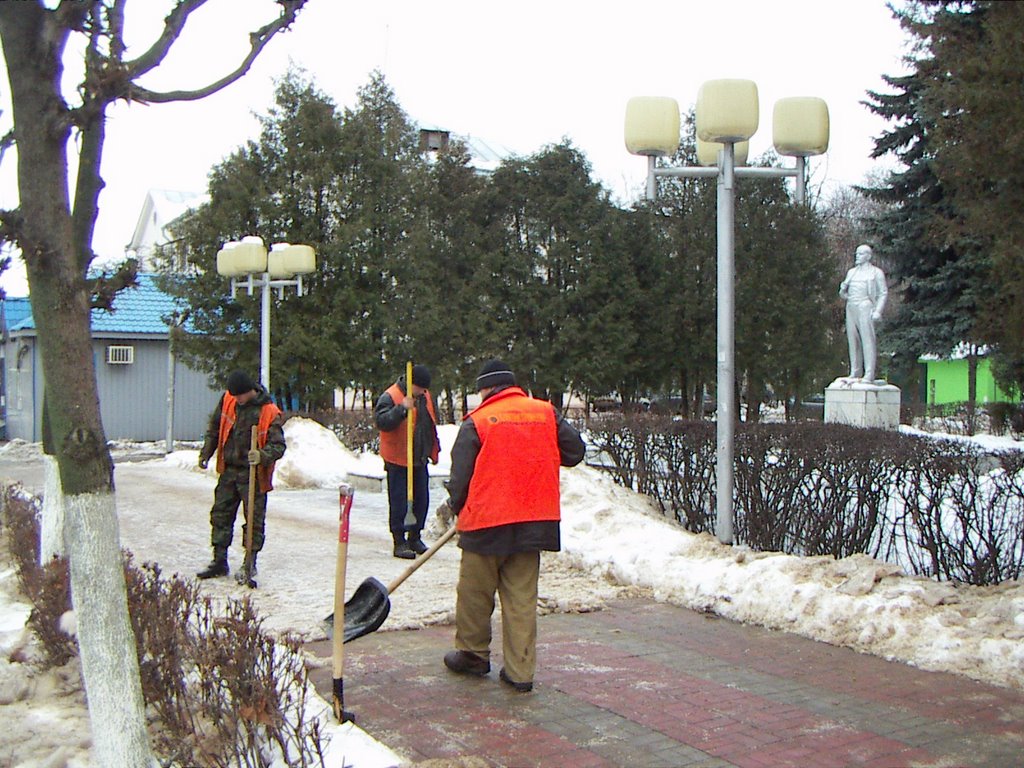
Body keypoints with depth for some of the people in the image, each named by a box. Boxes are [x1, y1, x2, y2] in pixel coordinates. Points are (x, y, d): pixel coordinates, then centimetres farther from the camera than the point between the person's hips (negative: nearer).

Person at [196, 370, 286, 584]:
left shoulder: (270, 413, -16)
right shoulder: (227, 400, 0)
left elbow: (278, 445, -15)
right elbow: (214, 428, 15)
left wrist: (262, 456, -34)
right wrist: (206, 453, 13)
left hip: (254, 476, -5)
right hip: (229, 471, 5)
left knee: (254, 520, 1)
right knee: (220, 515, 11)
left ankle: (250, 565, 13)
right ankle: (219, 561, 22)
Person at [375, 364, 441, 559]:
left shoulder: (425, 397, 10)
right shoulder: (390, 397, -11)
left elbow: (431, 425, 22)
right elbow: (381, 421, -24)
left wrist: (434, 450, 21)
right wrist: (402, 409, -34)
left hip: (420, 460, 7)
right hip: (398, 461, -7)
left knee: (421, 499, 9)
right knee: (399, 502, -3)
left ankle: (415, 537, 21)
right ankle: (399, 542, 3)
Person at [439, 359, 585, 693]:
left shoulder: (477, 421, -5)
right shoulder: (546, 413, 4)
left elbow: (461, 474, -2)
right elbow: (575, 451, 11)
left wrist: (454, 507, 16)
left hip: (487, 521, -3)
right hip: (534, 521, 4)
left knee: (476, 593, 14)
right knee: (522, 598, 9)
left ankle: (473, 655, 28)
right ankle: (520, 671, 10)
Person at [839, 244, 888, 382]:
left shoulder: (876, 272, 7)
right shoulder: (851, 272, 23)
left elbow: (883, 293, 2)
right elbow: (843, 291, 27)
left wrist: (878, 311, -10)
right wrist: (843, 291, 2)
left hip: (865, 307, -6)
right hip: (850, 308, 6)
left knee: (868, 339, -11)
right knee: (853, 340, 4)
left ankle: (870, 373, -13)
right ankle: (855, 372, 9)